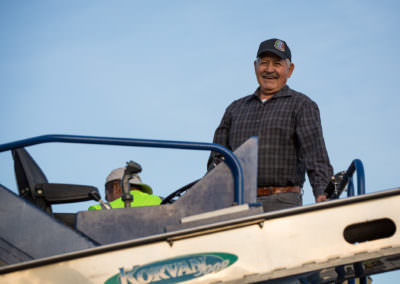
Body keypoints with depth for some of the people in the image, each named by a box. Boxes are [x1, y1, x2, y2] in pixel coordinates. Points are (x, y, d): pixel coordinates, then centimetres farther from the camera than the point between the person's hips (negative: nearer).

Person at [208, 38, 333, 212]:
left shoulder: (302, 105, 9)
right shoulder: (236, 108, 22)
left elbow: (315, 152, -5)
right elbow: (218, 158, 18)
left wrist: (321, 194, -20)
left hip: (282, 203, -3)